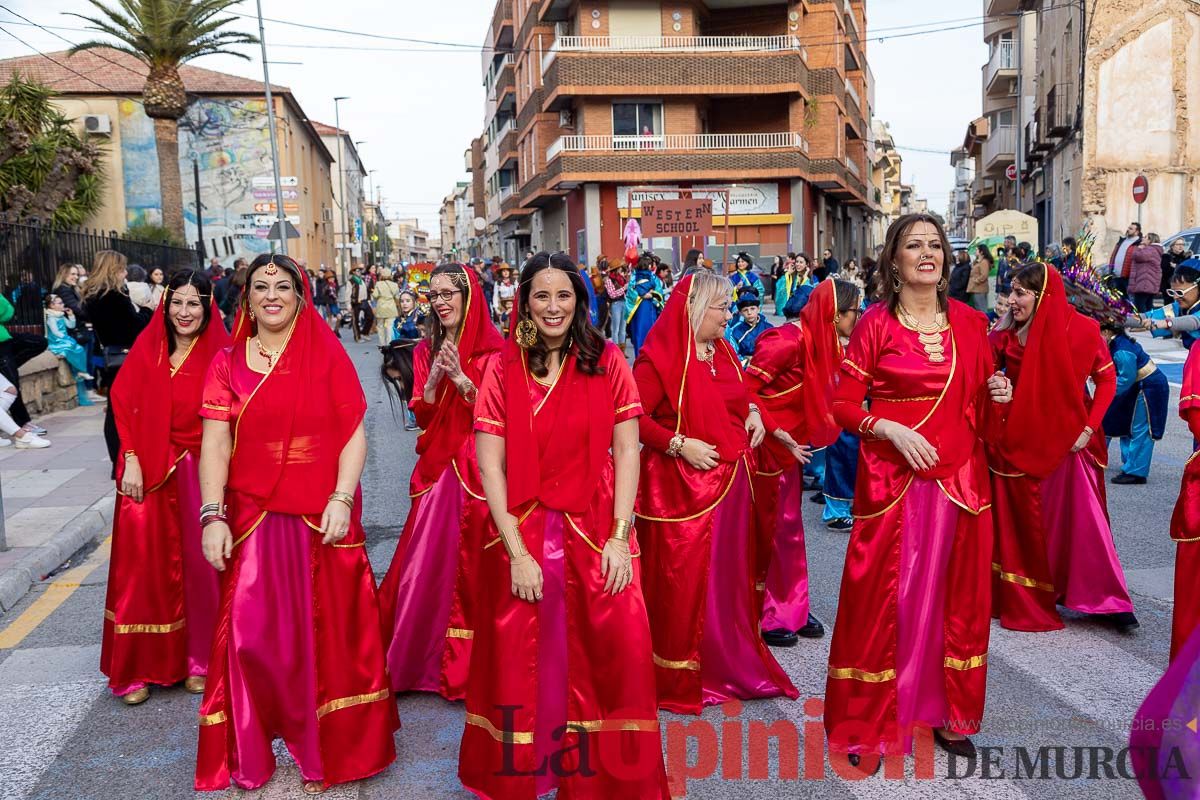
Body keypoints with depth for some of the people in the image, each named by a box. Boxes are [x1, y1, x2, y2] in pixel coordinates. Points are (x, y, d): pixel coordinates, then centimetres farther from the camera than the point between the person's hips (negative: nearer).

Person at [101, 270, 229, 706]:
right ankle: (139, 668, 17)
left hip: (200, 470, -1)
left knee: (199, 565, 6)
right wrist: (131, 461, -7)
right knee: (143, 565, 3)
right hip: (149, 471, 1)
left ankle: (199, 659, 22)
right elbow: (124, 404, 2)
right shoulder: (148, 348, 1)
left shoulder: (220, 353, -4)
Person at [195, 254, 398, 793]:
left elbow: (354, 433, -3)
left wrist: (342, 500, -15)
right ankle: (250, 754, 22)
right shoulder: (228, 363, 6)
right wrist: (213, 516, -11)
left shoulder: (327, 355, 2)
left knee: (323, 631, 5)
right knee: (252, 634, 3)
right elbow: (215, 443, -1)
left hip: (322, 518, -1)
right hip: (252, 518, 1)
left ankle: (321, 751, 21)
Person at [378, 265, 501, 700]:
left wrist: (462, 379, -19)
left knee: (472, 561, 0)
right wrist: (435, 376, -12)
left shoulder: (492, 349, -3)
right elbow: (421, 416, 4)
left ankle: (471, 664, 13)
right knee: (427, 563, 3)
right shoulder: (426, 350, 10)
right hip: (438, 468, 4)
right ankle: (420, 658, 18)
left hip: (478, 469, -3)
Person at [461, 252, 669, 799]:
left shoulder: (607, 361, 3)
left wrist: (620, 537, -10)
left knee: (617, 649, -4)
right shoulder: (504, 369, 1)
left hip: (596, 532, 0)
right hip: (522, 532, 0)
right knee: (520, 658, 5)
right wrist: (516, 550, -11)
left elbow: (626, 451, -1)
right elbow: (490, 466, -4)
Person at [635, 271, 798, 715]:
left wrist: (752, 412, 5)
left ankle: (730, 662, 31)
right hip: (681, 486, -7)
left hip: (731, 481, 7)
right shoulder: (659, 357, -12)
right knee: (682, 581, 1)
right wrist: (678, 444, -22)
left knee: (730, 574, 15)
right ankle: (678, 678, 16)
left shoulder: (723, 351, 11)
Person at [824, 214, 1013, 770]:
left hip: (959, 481, 4)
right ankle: (868, 725, 14)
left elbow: (981, 410, 15)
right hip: (893, 482, -3)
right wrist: (890, 428, -17)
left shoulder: (969, 323, 8)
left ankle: (949, 713, 28)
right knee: (884, 598, 0)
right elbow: (842, 404, -3)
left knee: (955, 596, 11)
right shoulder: (875, 324, -3)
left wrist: (998, 398, -6)